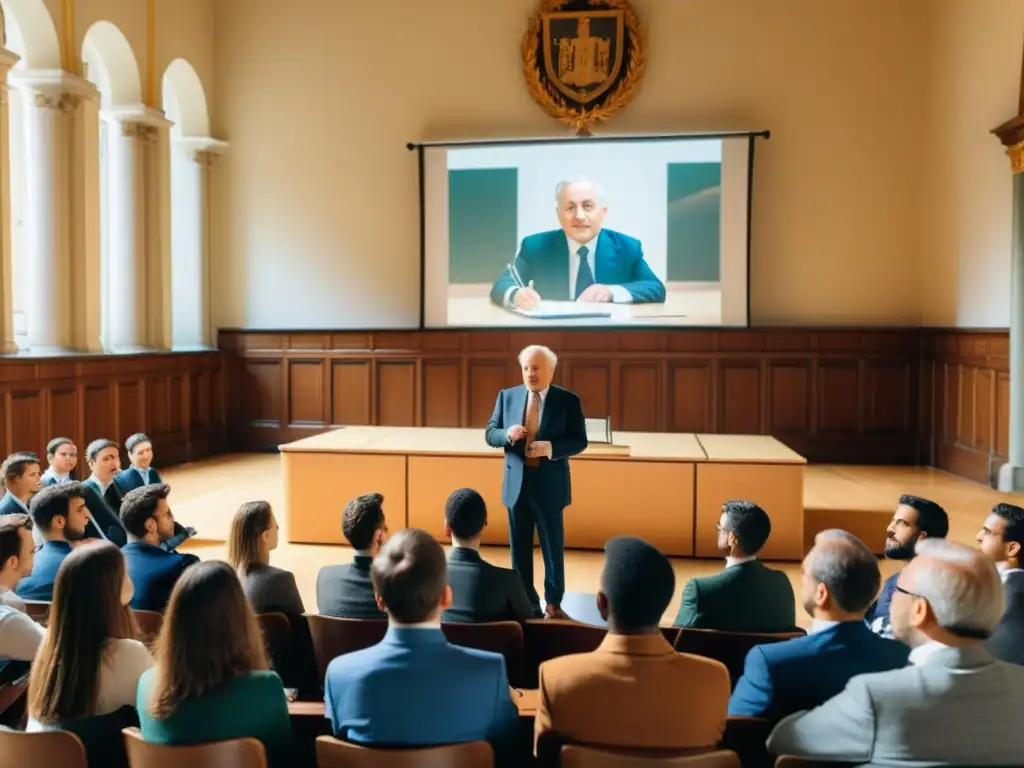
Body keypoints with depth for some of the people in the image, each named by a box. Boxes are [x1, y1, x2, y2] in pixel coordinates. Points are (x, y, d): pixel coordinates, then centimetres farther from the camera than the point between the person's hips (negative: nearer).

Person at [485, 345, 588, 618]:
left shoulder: (568, 400, -5)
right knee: (519, 547, 11)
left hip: (550, 485, -2)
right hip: (517, 484, 2)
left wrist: (550, 447, -23)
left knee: (553, 546, 9)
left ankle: (553, 603, 24)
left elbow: (579, 441, -6)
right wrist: (507, 434, -18)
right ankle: (525, 603, 24)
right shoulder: (507, 396, 2)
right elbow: (489, 434, 4)